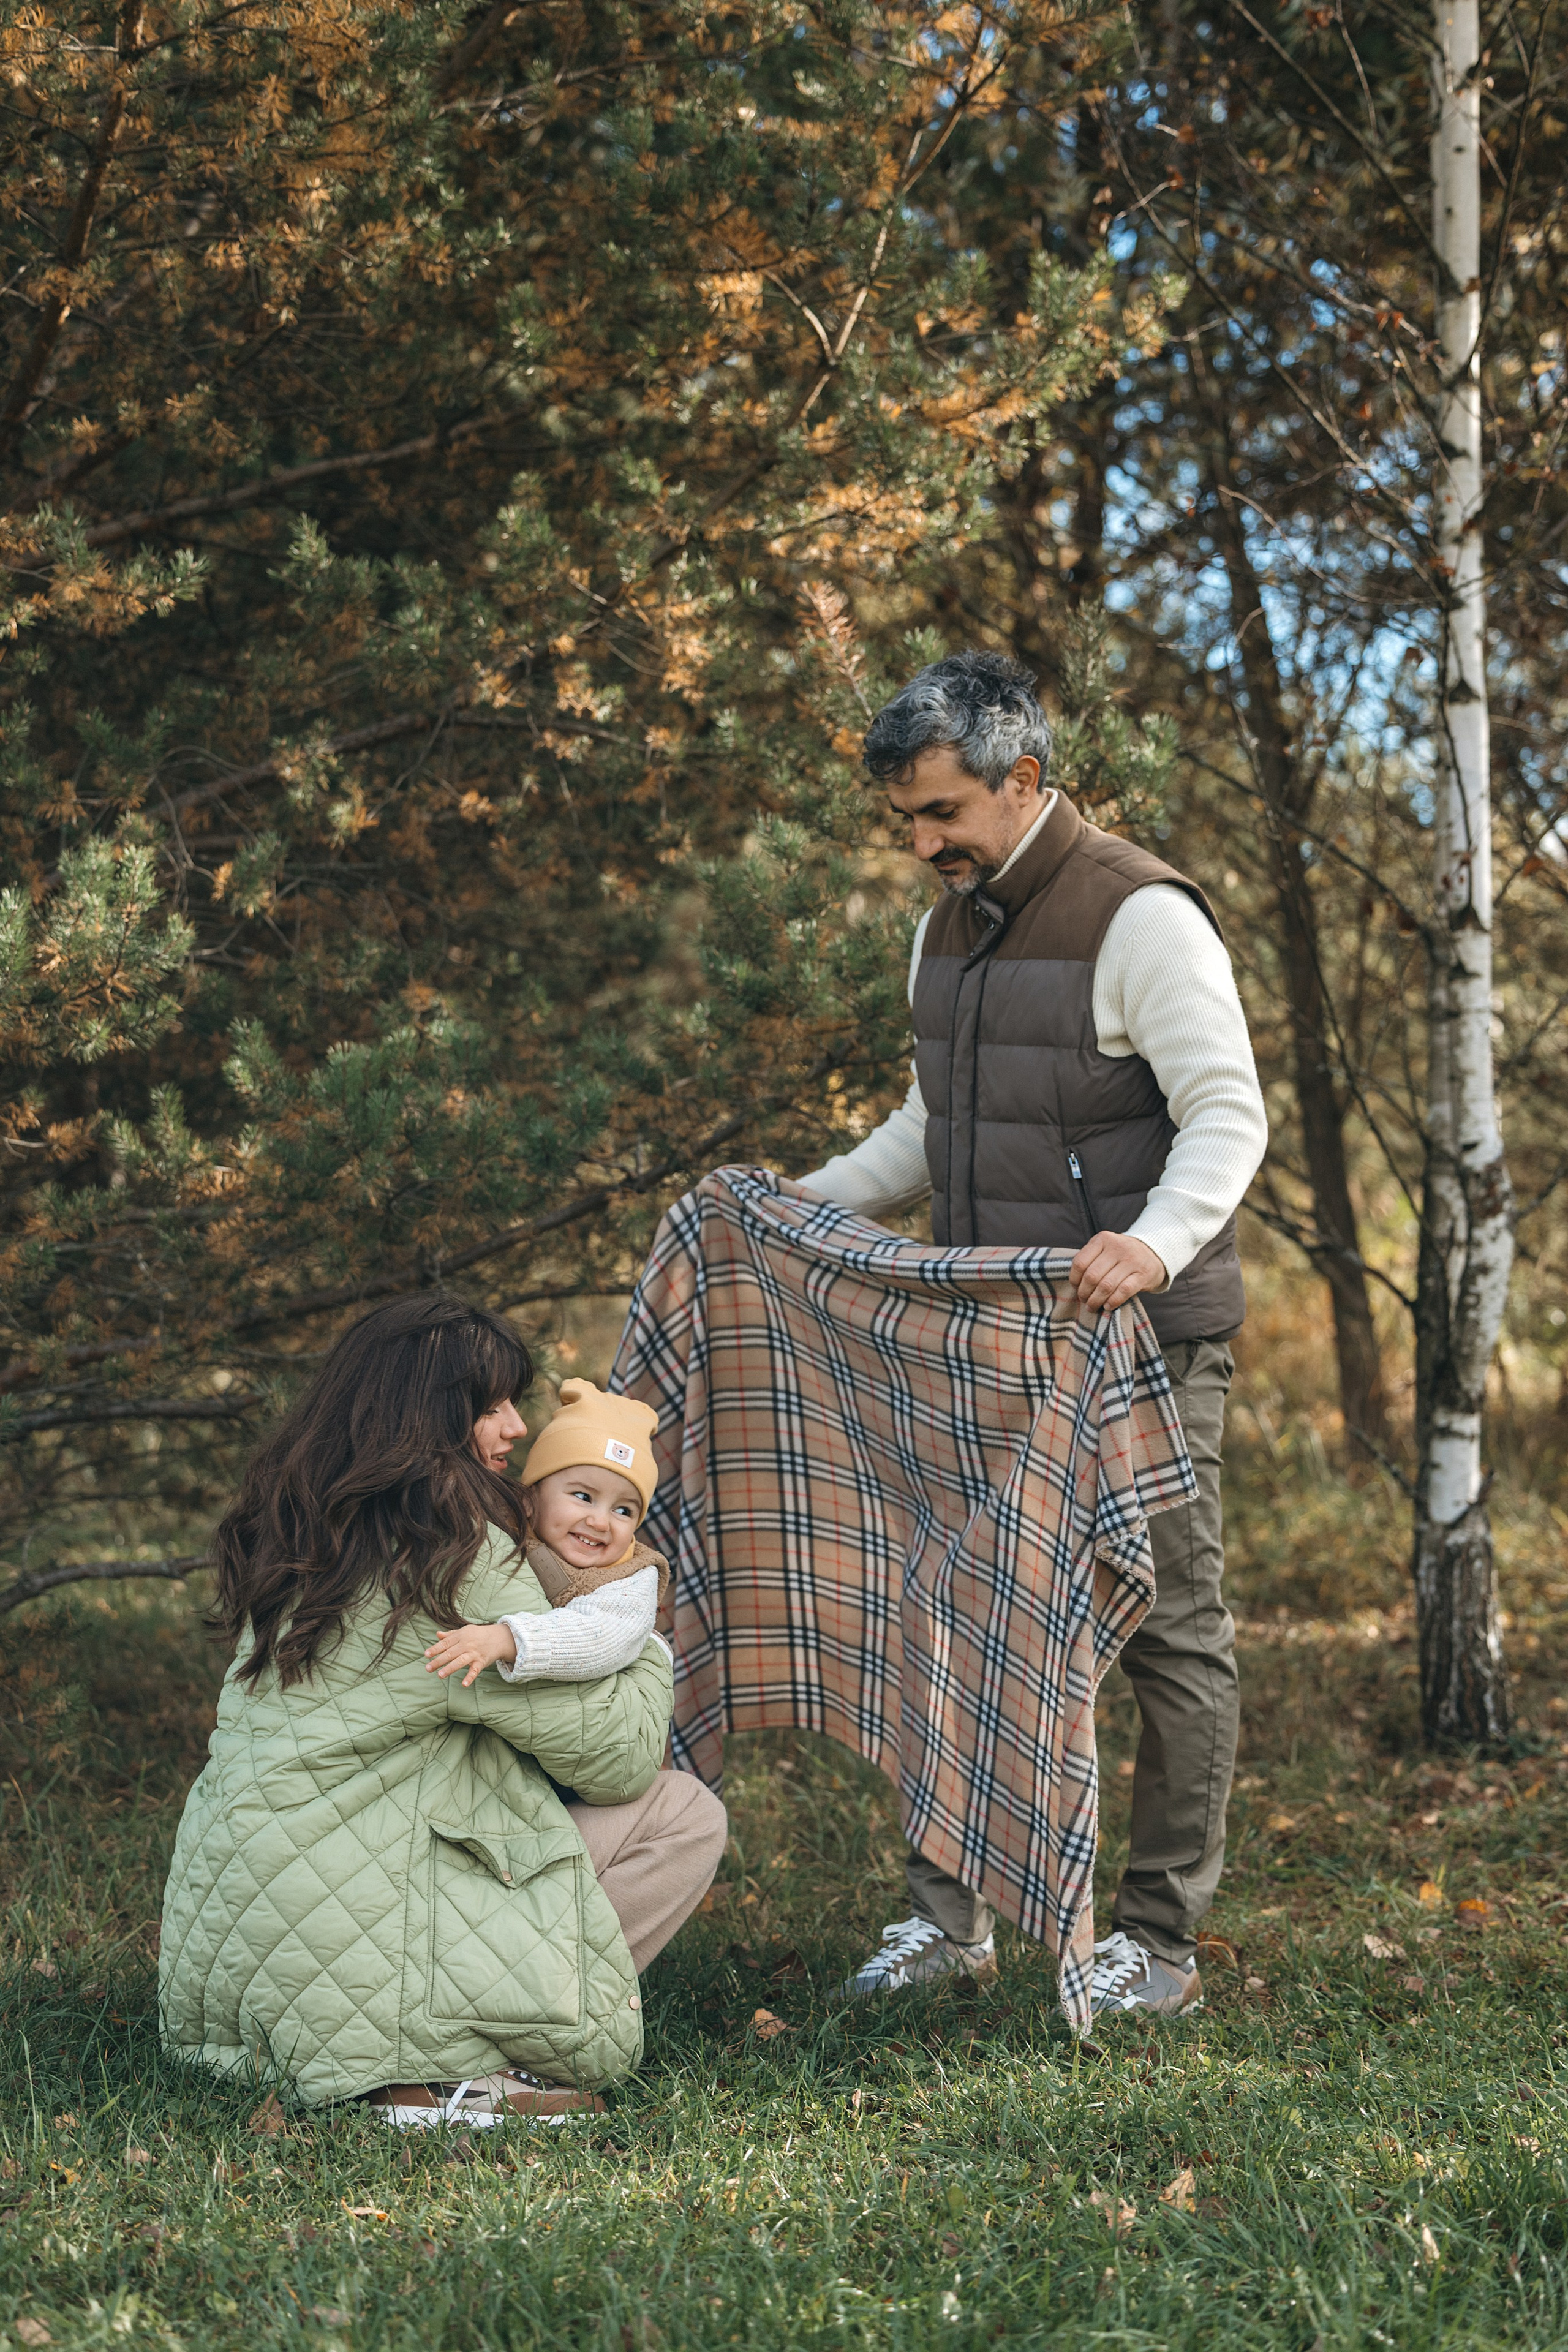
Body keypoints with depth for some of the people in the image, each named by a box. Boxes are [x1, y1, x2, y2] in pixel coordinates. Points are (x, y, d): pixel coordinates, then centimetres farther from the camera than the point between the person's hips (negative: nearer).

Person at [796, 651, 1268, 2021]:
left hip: (1142, 1344, -8)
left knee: (1167, 1626, 0)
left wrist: (1159, 1239, -35)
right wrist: (816, 1199, 14)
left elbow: (1228, 1114, -18)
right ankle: (950, 1917, 20)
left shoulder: (1142, 918, -13)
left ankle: (1161, 1946, 7)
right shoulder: (949, 930, 13)